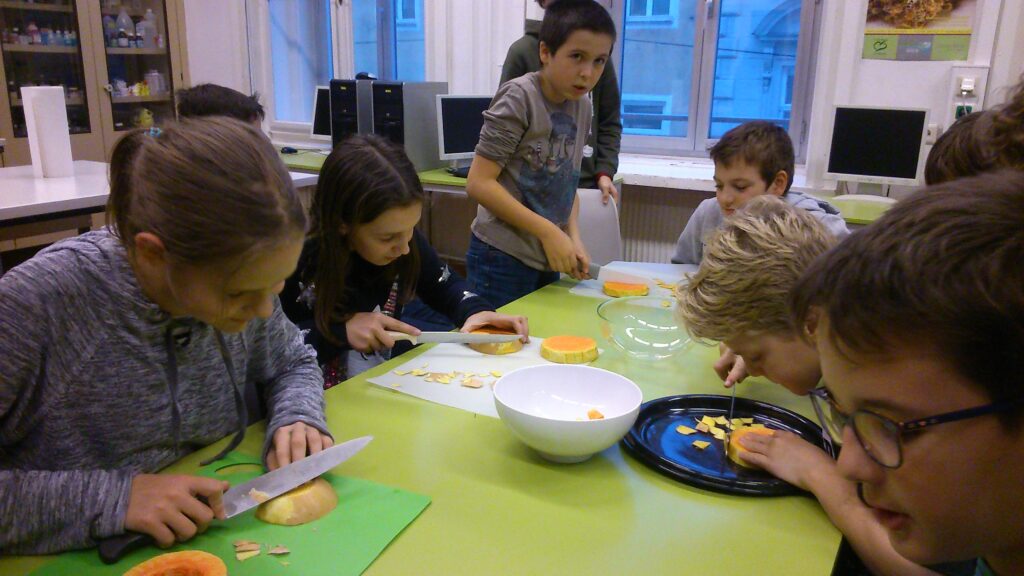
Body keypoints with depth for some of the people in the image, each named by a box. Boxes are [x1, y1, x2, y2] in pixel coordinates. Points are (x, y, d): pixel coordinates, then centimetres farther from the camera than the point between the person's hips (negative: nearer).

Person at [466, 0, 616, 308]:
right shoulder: (519, 98, -14)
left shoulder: (582, 107, 6)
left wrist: (573, 238, -2)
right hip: (502, 260, -7)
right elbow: (479, 183, -18)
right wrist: (548, 231, -19)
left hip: (547, 260, 7)